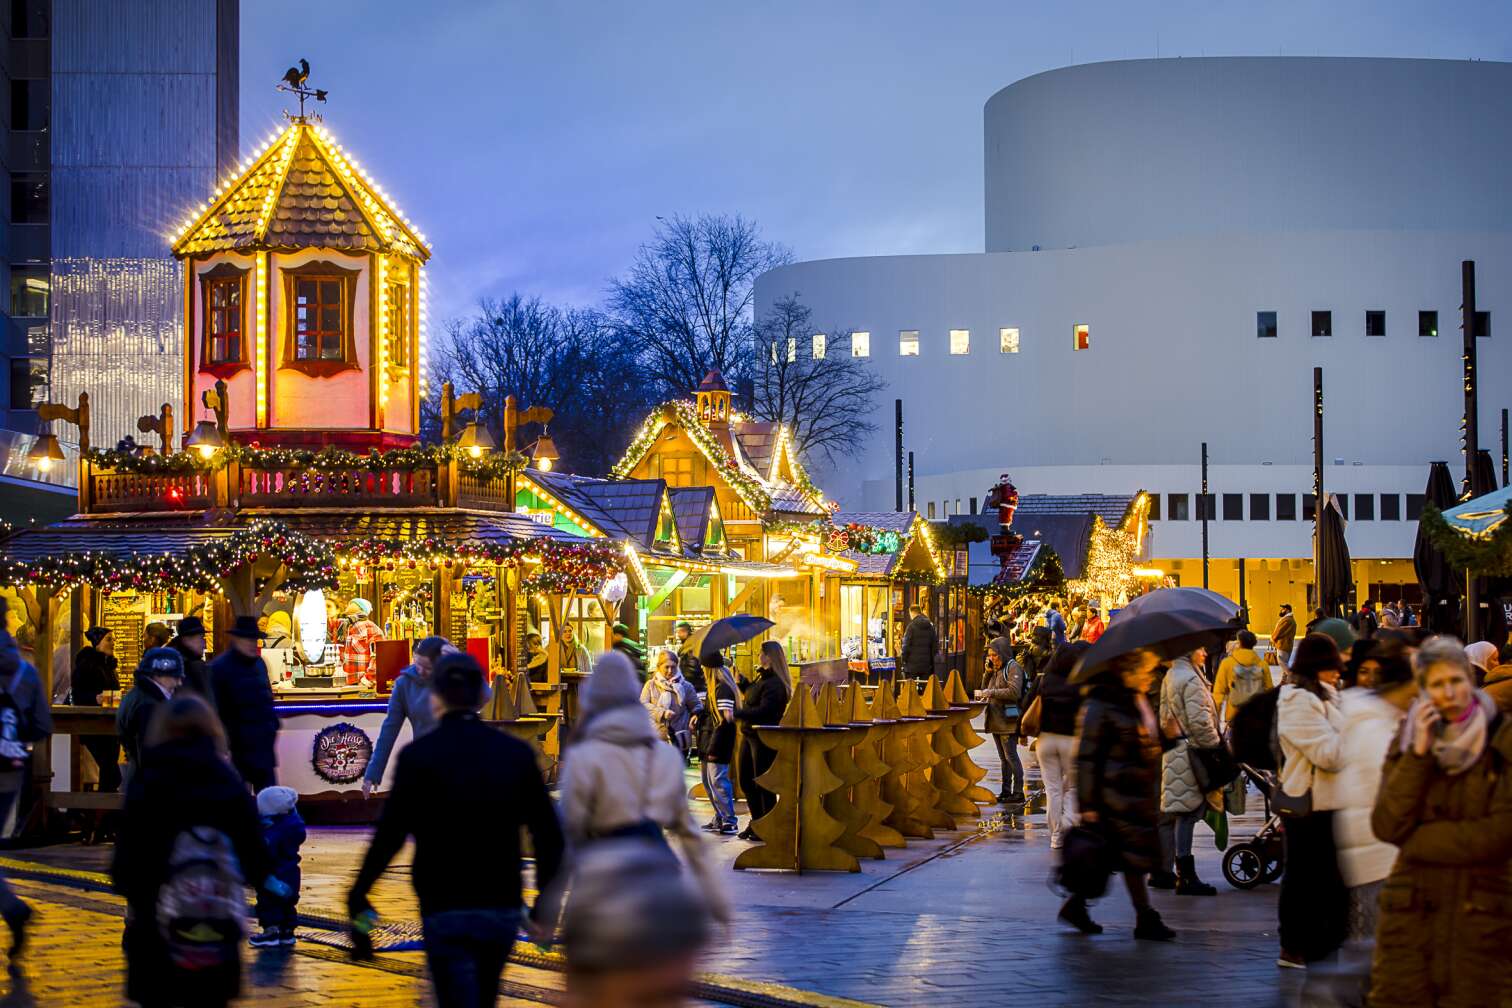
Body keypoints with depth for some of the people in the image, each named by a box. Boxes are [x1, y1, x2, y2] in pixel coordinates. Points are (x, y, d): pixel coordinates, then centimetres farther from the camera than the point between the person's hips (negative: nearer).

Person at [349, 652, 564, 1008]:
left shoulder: (418, 756, -8)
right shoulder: (516, 753, 1)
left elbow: (390, 834, -11)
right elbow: (549, 834, 0)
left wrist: (358, 895, 0)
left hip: (445, 910, -4)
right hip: (503, 909, 4)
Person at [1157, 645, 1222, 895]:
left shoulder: (1170, 677, 15)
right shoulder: (1192, 680, -14)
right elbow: (1199, 720, -20)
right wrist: (1216, 745, -10)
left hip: (1170, 750, 10)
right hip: (1189, 752, -10)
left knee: (1168, 813, 14)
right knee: (1186, 813, -9)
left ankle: (1162, 871, 21)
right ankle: (1186, 877, -10)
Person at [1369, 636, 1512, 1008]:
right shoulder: (1408, 741, 8)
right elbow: (1386, 826, -4)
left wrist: (1416, 838, -7)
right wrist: (1418, 754, -11)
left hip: (1478, 915, -2)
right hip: (1412, 912, 3)